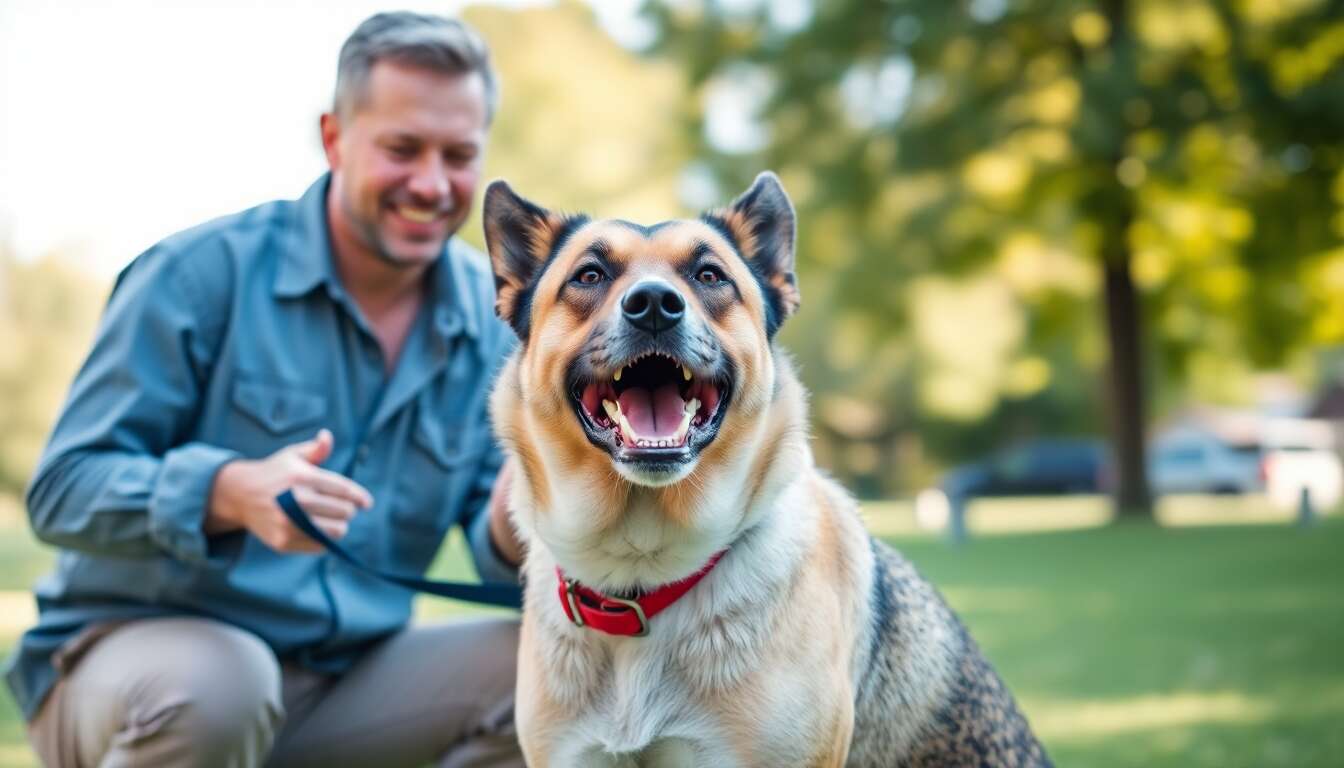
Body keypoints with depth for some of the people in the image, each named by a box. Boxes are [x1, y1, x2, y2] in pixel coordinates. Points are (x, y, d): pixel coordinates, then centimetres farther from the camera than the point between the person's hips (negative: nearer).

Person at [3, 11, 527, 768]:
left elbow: (498, 551, 1)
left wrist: (517, 528, -25)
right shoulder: (202, 272, -11)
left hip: (347, 676, 5)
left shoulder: (496, 319, 3)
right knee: (218, 683, -38)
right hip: (136, 646, -4)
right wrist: (233, 493, -34)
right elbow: (63, 488, -15)